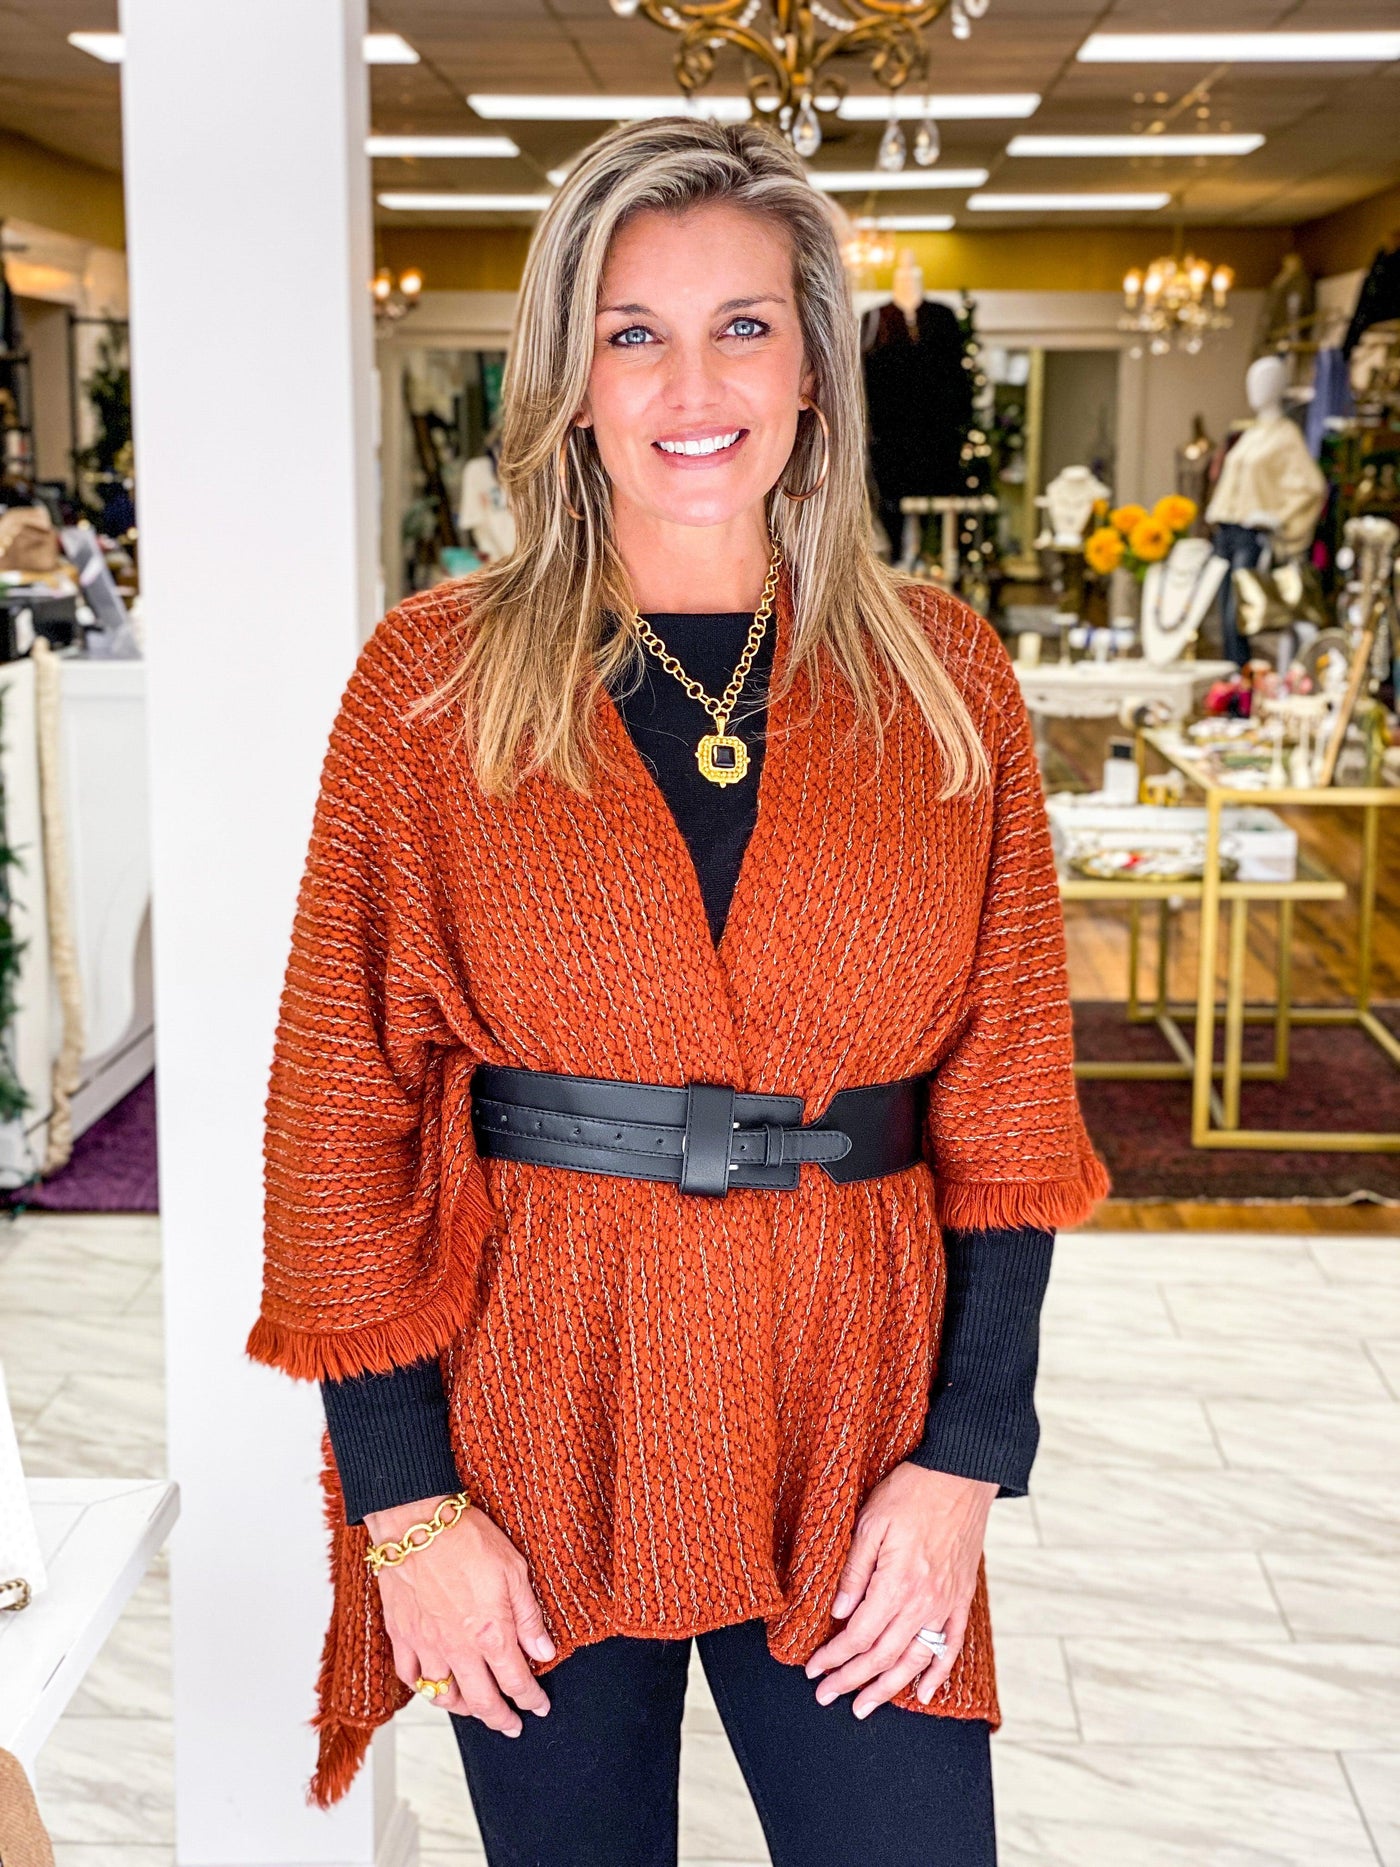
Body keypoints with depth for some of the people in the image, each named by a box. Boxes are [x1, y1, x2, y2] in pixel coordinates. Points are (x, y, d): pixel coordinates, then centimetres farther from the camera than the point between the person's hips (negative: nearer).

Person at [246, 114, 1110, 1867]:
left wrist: (966, 1459, -5)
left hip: (850, 1408, 1)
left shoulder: (944, 680, 2)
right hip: (537, 1416, 0)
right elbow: (340, 1096, -3)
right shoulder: (437, 676, -3)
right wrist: (403, 1497, -7)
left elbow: (1007, 1087, 2)